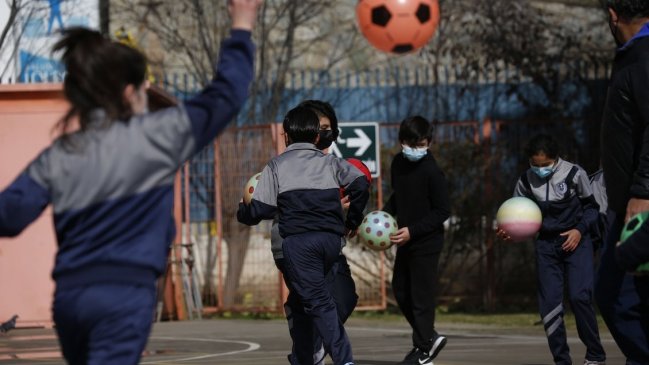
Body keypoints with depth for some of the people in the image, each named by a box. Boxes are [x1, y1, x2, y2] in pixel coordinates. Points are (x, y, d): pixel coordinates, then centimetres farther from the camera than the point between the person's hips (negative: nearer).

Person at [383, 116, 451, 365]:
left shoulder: (432, 172, -18)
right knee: (400, 291, 14)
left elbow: (443, 211, -16)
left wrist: (412, 230, -20)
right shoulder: (398, 163, 4)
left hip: (427, 243, -8)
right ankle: (429, 338, 28)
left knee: (421, 295, -3)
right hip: (406, 241, 8)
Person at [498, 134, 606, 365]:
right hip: (546, 244, 4)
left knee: (579, 296, -16)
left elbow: (592, 207, 2)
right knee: (549, 303, -1)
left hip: (575, 240, -4)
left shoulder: (574, 174, -10)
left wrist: (580, 229, -14)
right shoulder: (526, 181, -2)